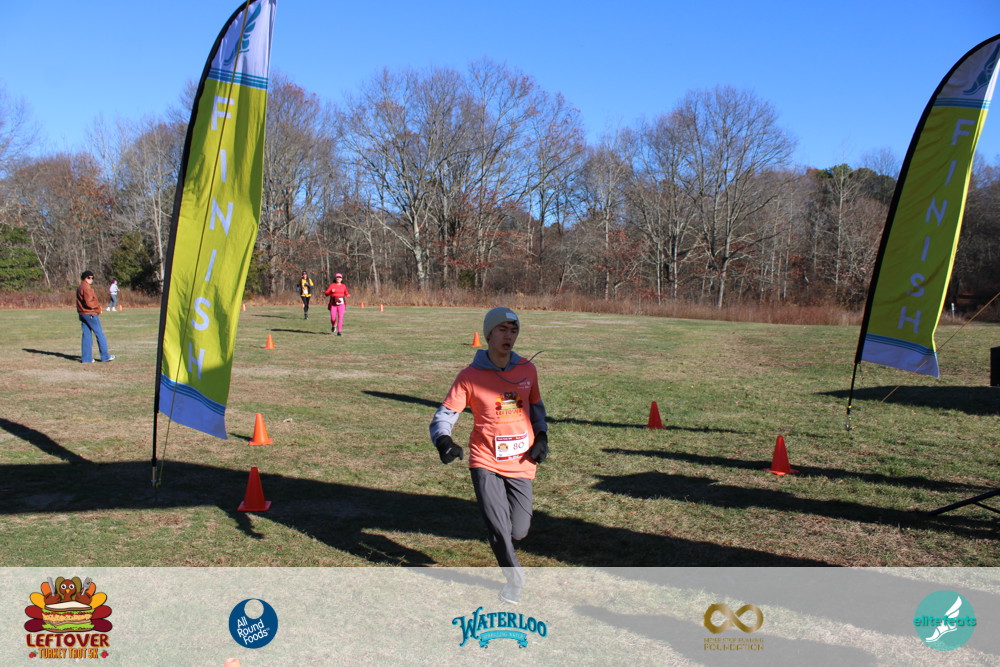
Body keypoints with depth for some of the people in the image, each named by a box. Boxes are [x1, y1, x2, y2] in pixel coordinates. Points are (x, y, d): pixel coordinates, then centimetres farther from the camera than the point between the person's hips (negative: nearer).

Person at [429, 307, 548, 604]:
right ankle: (514, 578, 21)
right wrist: (443, 440, -26)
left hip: (521, 463, 3)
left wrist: (542, 436, 4)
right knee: (498, 530, -9)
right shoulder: (470, 376, -7)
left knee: (518, 532, 4)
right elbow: (445, 413, -7)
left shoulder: (527, 370, 4)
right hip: (485, 462, -3)